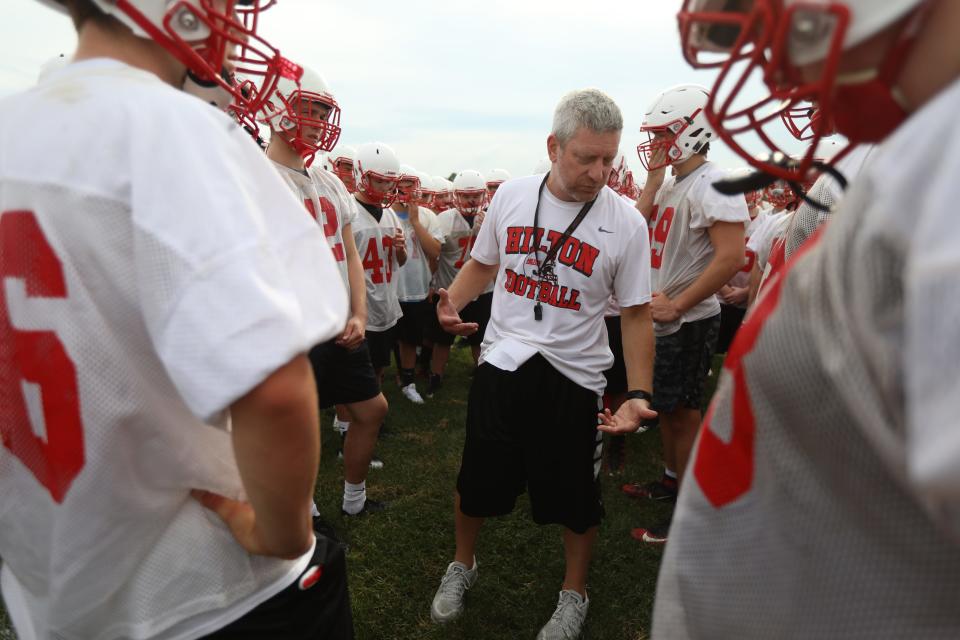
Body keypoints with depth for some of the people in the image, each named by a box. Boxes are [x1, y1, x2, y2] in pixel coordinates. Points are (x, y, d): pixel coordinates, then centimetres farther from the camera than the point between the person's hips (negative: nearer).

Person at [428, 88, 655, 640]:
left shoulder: (625, 223, -9)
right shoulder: (513, 196, -1)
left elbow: (637, 314, -6)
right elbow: (483, 265, 12)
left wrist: (640, 394, -16)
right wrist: (453, 301, -8)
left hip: (574, 377, -2)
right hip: (501, 362, 2)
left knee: (574, 499, 12)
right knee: (479, 482, 15)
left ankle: (574, 595, 40)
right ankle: (463, 566, 44)